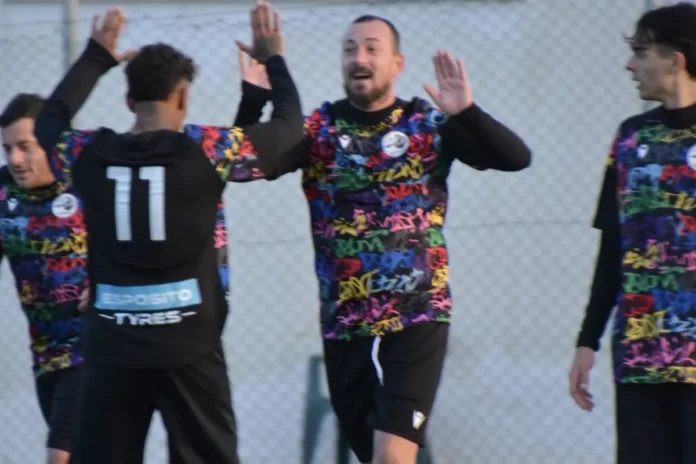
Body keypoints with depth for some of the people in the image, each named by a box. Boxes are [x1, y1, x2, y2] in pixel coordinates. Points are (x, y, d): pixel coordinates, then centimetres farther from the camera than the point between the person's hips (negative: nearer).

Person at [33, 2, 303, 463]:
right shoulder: (206, 150, -7)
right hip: (187, 347, -2)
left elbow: (50, 120, 24)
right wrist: (274, 58, 21)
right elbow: (290, 126, 6)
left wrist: (96, 58, 34)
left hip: (111, 347, 2)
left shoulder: (89, 154, 1)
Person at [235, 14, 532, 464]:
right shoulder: (319, 128, 1)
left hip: (416, 322, -3)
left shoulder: (429, 124, -4)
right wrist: (255, 95, -25)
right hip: (344, 327, 3)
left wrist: (467, 113, -29)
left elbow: (516, 156, -13)